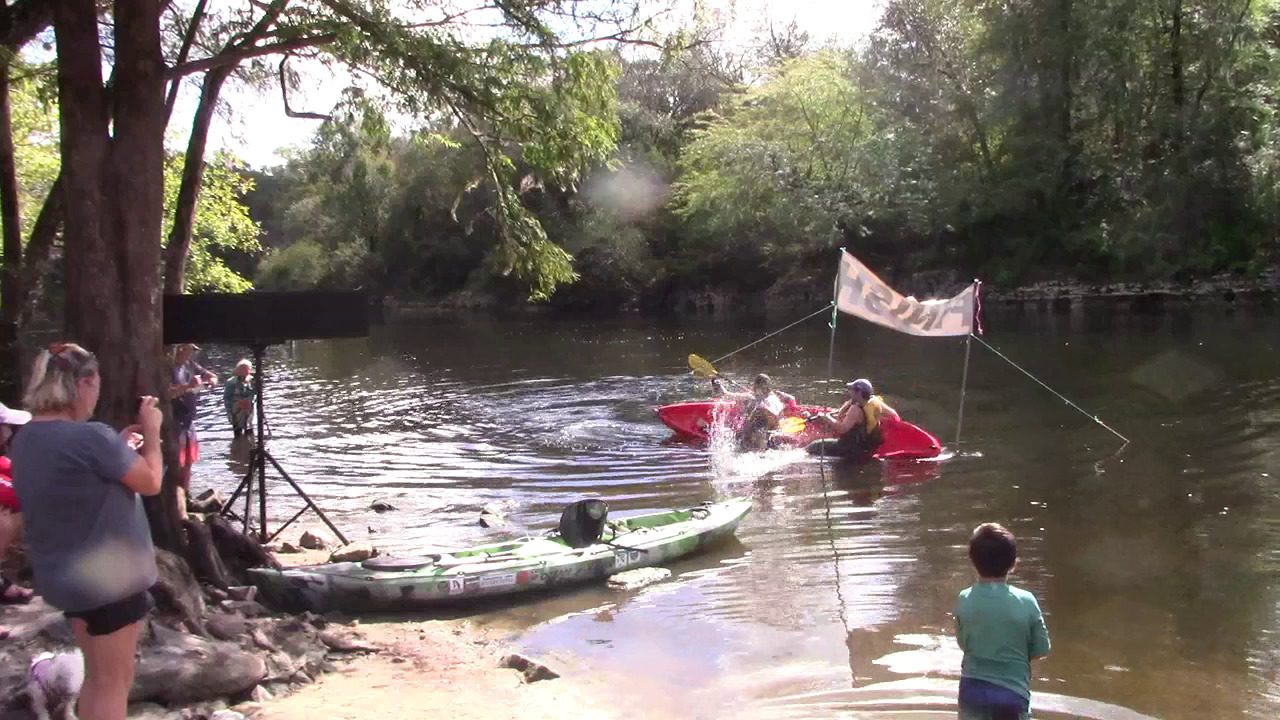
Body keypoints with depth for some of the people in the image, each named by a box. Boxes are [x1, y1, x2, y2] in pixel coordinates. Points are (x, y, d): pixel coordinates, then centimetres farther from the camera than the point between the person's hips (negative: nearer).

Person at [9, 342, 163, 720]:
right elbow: (150, 482, -14)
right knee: (114, 681, 6)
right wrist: (151, 431, -3)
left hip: (65, 575, 9)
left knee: (97, 676, 21)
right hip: (108, 576, -8)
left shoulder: (25, 439, 3)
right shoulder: (89, 436, -25)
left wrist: (119, 444, 10)